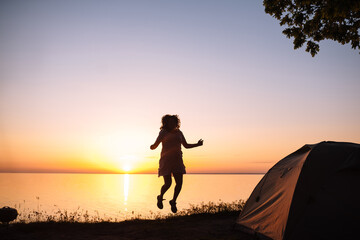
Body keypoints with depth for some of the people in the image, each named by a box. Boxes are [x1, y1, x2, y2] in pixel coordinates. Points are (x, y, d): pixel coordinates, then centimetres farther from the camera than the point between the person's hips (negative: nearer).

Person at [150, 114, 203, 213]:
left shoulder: (179, 133, 13)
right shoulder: (163, 133, -1)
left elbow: (186, 145, 21)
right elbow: (155, 145, -5)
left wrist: (197, 144, 7)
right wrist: (152, 147, -29)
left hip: (177, 160, 4)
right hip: (166, 160, -4)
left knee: (179, 183, -5)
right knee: (168, 183, -10)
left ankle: (173, 201, 17)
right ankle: (160, 197, 21)